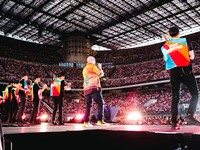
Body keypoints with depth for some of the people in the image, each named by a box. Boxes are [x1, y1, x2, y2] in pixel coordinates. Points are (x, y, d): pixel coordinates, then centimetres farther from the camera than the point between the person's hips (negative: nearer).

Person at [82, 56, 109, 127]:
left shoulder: (84, 69, 24)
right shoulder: (92, 66, 0)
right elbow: (101, 74, -1)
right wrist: (100, 68, 17)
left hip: (86, 89, 8)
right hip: (93, 88, -8)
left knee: (88, 105, 10)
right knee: (101, 103, -8)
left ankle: (86, 122, 6)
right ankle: (100, 120, -18)